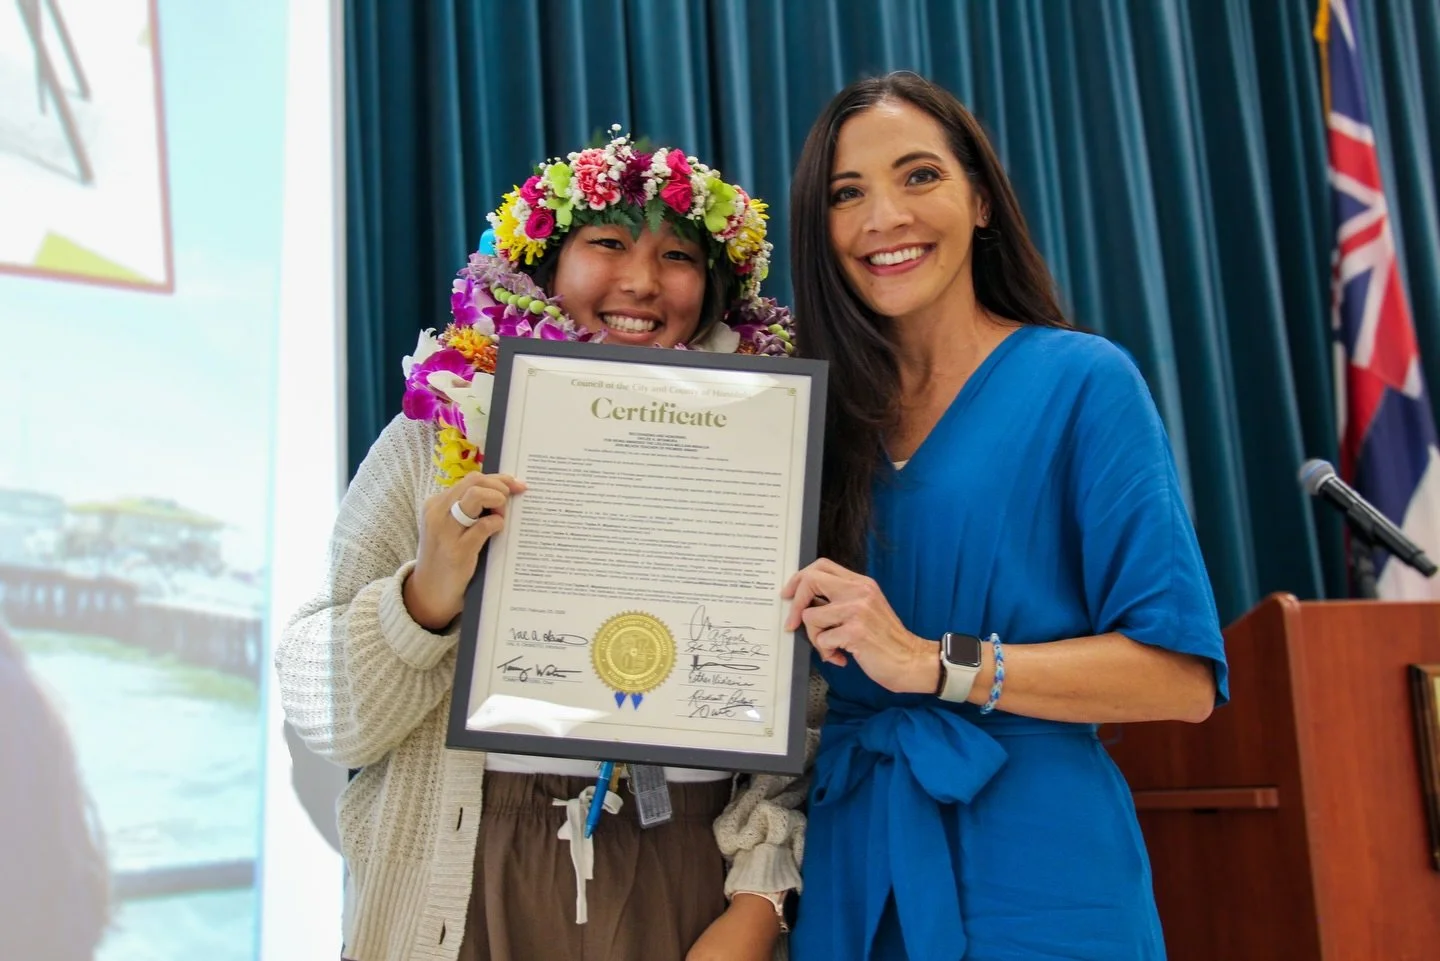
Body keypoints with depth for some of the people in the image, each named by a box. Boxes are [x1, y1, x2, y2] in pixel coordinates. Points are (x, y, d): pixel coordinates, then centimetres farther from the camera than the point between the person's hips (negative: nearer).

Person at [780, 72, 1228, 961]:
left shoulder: (1081, 381, -6)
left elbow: (1183, 674, -13)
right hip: (854, 865, 4)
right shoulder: (827, 414, 6)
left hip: (1035, 863, -4)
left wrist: (933, 661, -19)